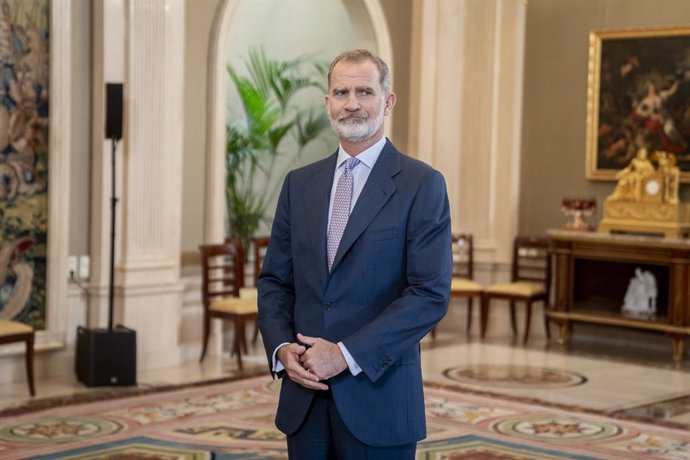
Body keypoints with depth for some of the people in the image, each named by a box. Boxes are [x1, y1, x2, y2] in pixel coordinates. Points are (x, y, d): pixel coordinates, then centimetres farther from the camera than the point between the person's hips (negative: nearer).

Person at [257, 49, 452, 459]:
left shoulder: (422, 185, -5)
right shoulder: (299, 183, 10)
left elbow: (431, 294, -12)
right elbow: (274, 280, 12)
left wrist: (346, 355, -16)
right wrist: (282, 348, -6)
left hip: (379, 397, -4)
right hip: (305, 395, 4)